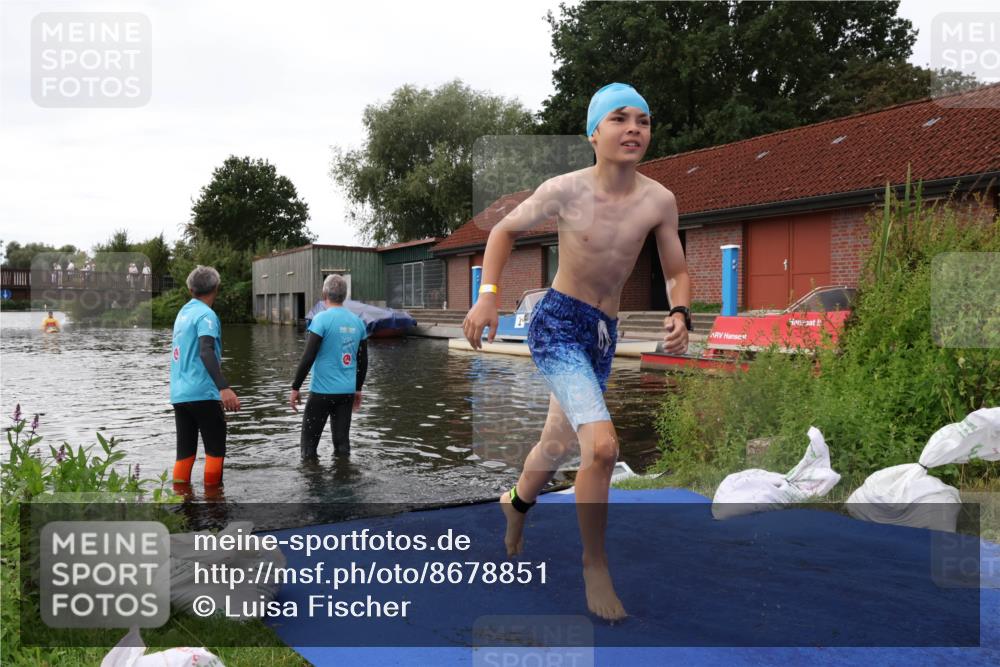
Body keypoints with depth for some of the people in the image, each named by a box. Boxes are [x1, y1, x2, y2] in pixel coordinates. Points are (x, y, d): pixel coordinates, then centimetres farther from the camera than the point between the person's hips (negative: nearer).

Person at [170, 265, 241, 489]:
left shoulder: (184, 312, 14)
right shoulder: (206, 315, -11)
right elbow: (206, 351, -27)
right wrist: (224, 387, -38)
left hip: (179, 394, 7)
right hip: (203, 393, -7)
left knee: (185, 451, 9)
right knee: (215, 449, 3)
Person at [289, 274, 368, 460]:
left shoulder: (322, 319, -10)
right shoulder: (357, 321, 6)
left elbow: (308, 357, -14)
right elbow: (363, 361, 12)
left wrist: (295, 387, -7)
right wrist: (358, 389, 22)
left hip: (322, 390, -5)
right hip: (347, 391, 5)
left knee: (309, 442, 6)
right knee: (342, 441, 10)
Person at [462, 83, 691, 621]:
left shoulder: (659, 201, -6)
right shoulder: (565, 190, -13)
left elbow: (677, 273, 5)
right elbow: (504, 230, 3)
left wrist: (680, 315, -15)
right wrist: (486, 296, -8)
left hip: (604, 334, 5)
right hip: (557, 323, -5)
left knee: (559, 444, 22)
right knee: (602, 445, -22)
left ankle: (515, 504, 54)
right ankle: (594, 565, -1)